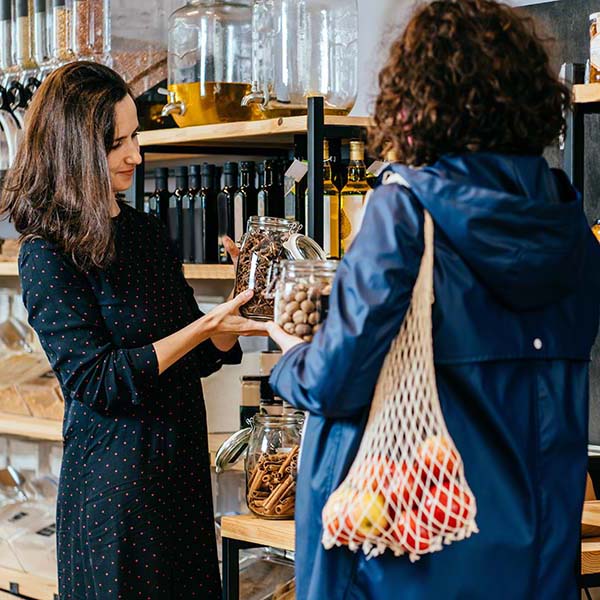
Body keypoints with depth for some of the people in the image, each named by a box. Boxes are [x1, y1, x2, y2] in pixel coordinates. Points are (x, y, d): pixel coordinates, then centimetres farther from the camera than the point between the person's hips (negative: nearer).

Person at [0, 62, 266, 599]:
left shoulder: (148, 234, 9)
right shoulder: (47, 254, -11)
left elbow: (199, 358, 12)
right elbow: (95, 380, -17)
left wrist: (236, 316, -7)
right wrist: (203, 327, -20)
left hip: (181, 463, 7)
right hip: (114, 476, -6)